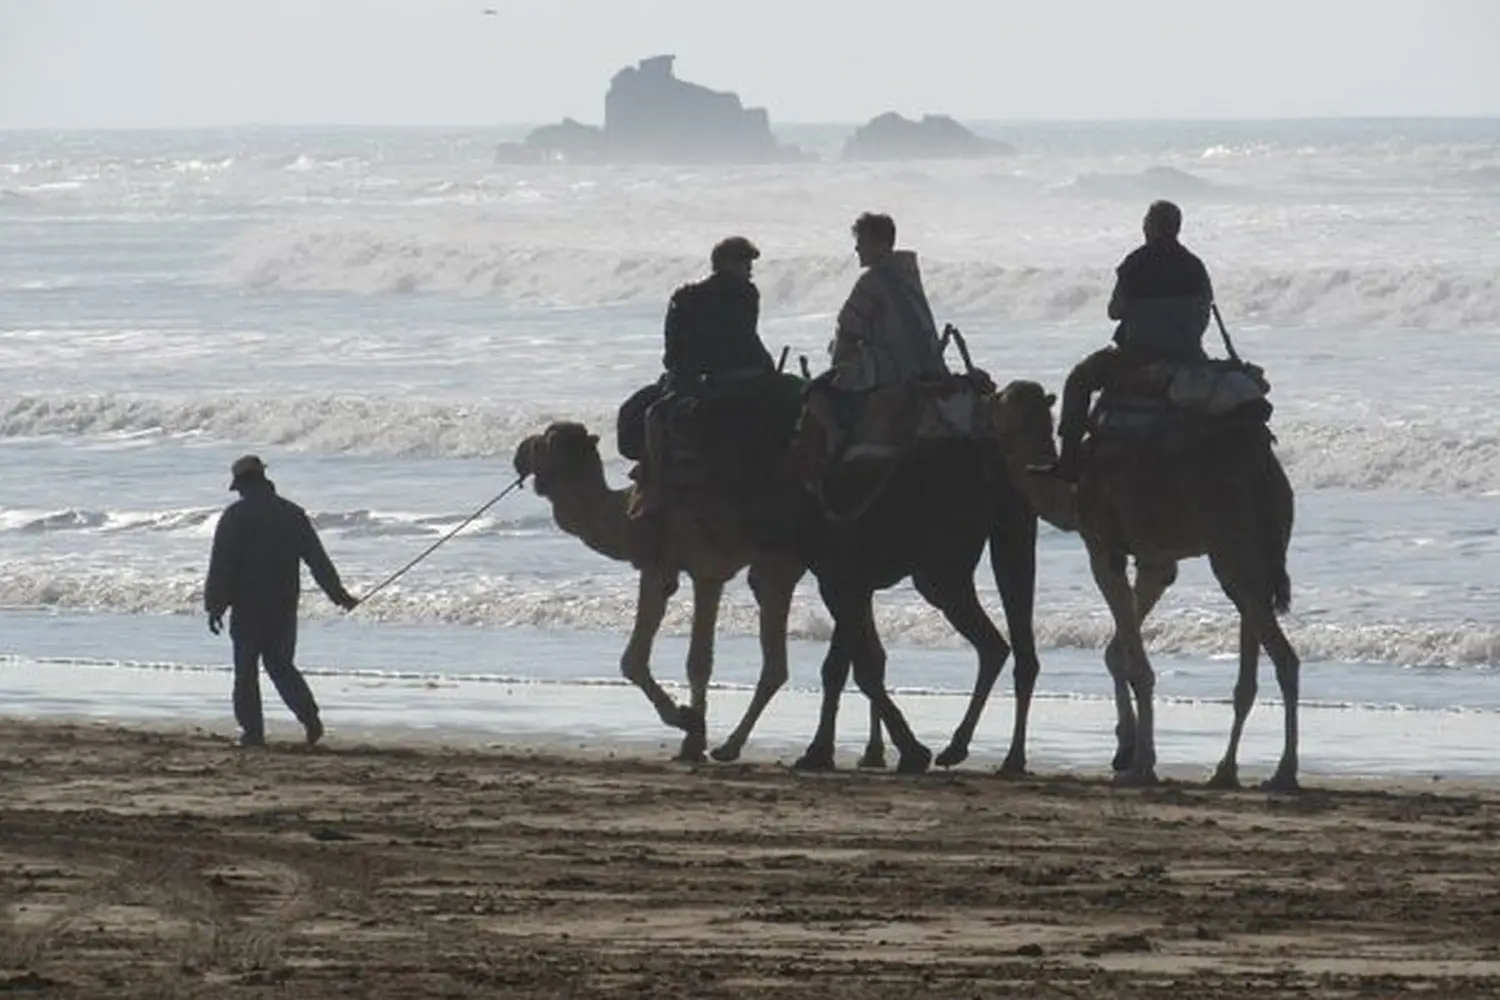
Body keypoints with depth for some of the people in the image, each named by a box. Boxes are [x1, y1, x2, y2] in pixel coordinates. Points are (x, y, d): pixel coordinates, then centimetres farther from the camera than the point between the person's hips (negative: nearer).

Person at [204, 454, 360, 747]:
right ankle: (309, 716, -4)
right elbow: (317, 559, 9)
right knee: (281, 665, 14)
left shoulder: (235, 516, -7)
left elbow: (220, 565, -10)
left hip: (247, 606, -4)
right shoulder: (292, 514, 6)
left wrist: (215, 606, -7)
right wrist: (339, 595, 15)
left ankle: (253, 730, 0)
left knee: (246, 670, 5)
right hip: (284, 607, 4)